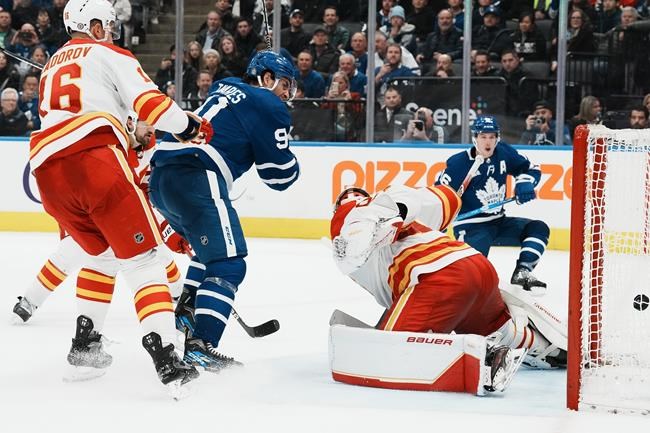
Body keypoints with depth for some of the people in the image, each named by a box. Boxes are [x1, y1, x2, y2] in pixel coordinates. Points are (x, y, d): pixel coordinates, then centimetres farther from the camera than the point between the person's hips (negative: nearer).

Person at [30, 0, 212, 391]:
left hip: (47, 171, 7)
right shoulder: (108, 54, 12)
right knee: (141, 259, -7)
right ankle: (166, 358, -19)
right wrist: (192, 127, 13)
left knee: (103, 254, 27)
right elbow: (149, 102, -1)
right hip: (94, 160, -7)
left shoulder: (53, 67, 34)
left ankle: (85, 344, 24)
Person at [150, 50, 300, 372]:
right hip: (195, 179, -9)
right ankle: (199, 346, -25)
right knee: (228, 263, -12)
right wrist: (289, 159, 23)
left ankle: (185, 312, 21)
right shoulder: (267, 105, 4)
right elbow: (280, 176, 5)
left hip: (161, 175, 9)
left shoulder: (225, 90, 28)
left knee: (212, 249, 30)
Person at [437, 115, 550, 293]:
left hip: (499, 222, 6)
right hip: (471, 225, -6)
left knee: (538, 229, -6)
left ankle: (522, 272, -5)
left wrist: (524, 184, -12)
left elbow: (530, 169, 10)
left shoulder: (503, 153, -1)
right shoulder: (459, 164, -15)